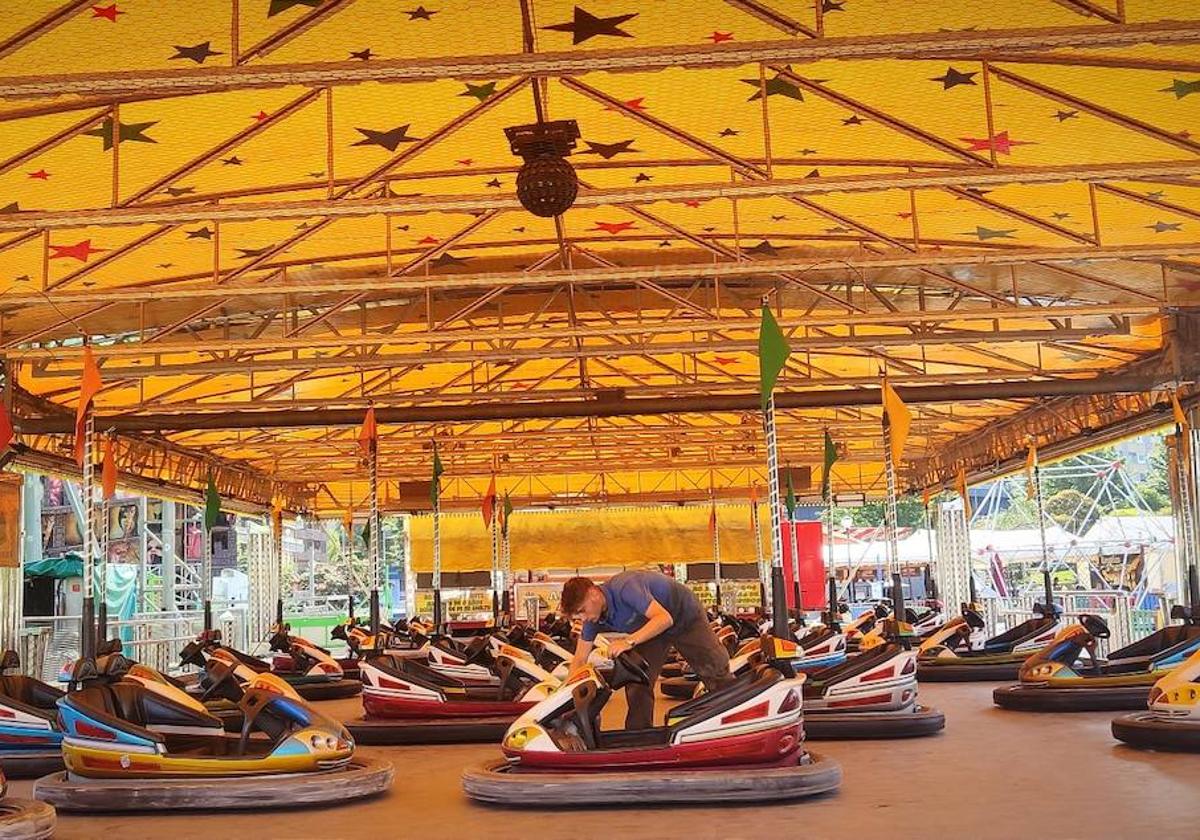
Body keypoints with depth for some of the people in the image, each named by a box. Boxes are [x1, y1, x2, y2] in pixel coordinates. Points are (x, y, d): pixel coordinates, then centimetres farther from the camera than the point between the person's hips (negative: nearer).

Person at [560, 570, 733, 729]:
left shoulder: (624, 587, -39)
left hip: (685, 615, -6)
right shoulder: (593, 620, -15)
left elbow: (664, 618, -45)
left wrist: (629, 641, -51)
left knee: (716, 671, -2)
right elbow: (579, 660, -6)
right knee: (637, 684, -6)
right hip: (648, 628, 6)